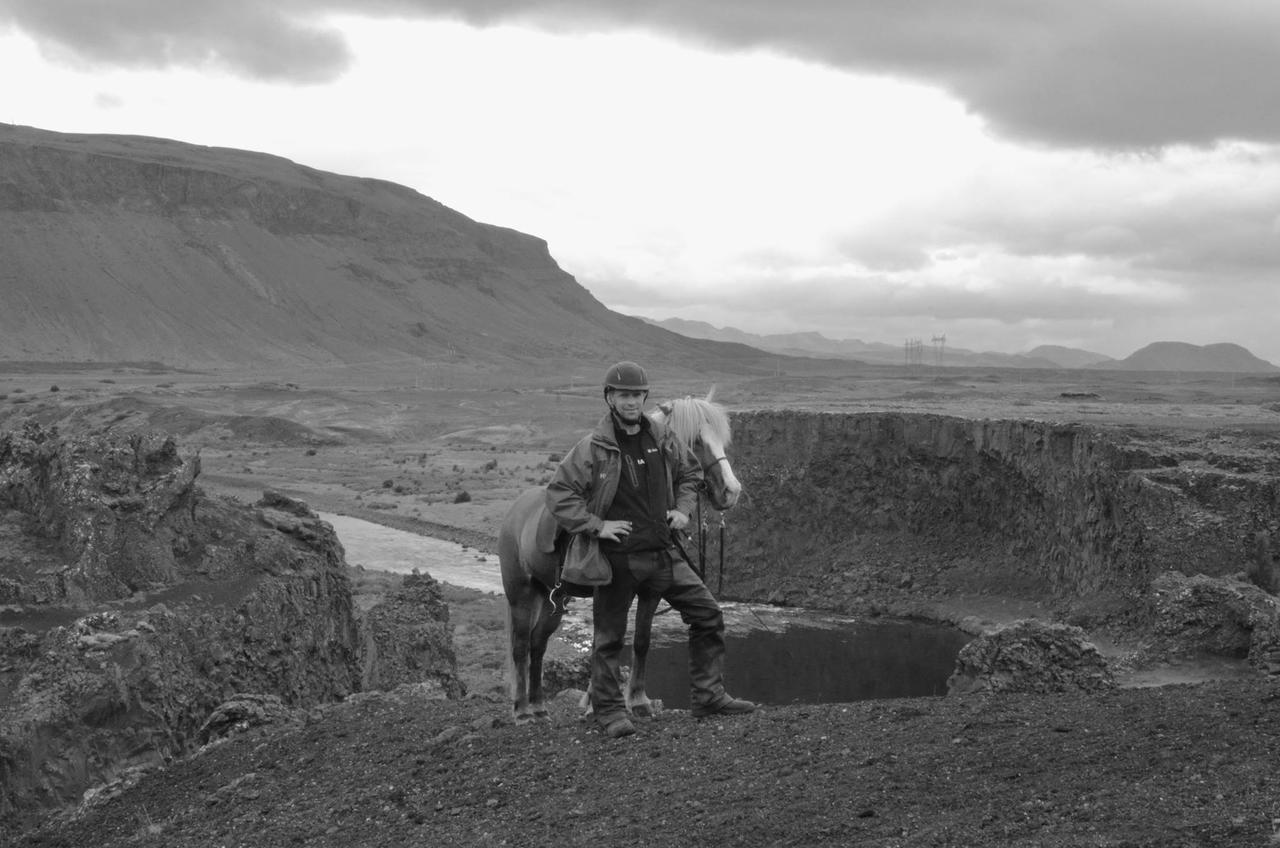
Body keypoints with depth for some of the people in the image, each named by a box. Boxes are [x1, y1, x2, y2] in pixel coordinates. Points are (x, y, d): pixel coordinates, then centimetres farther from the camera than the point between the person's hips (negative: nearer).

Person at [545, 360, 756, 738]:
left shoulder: (663, 439, 5)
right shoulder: (592, 448, -10)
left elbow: (690, 472, 24)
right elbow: (559, 494, -10)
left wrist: (683, 508, 9)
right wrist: (596, 525, -16)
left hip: (662, 552, 5)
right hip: (616, 557, -5)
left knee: (708, 615, 4)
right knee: (609, 636, 4)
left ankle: (708, 696, 15)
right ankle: (609, 711, 18)